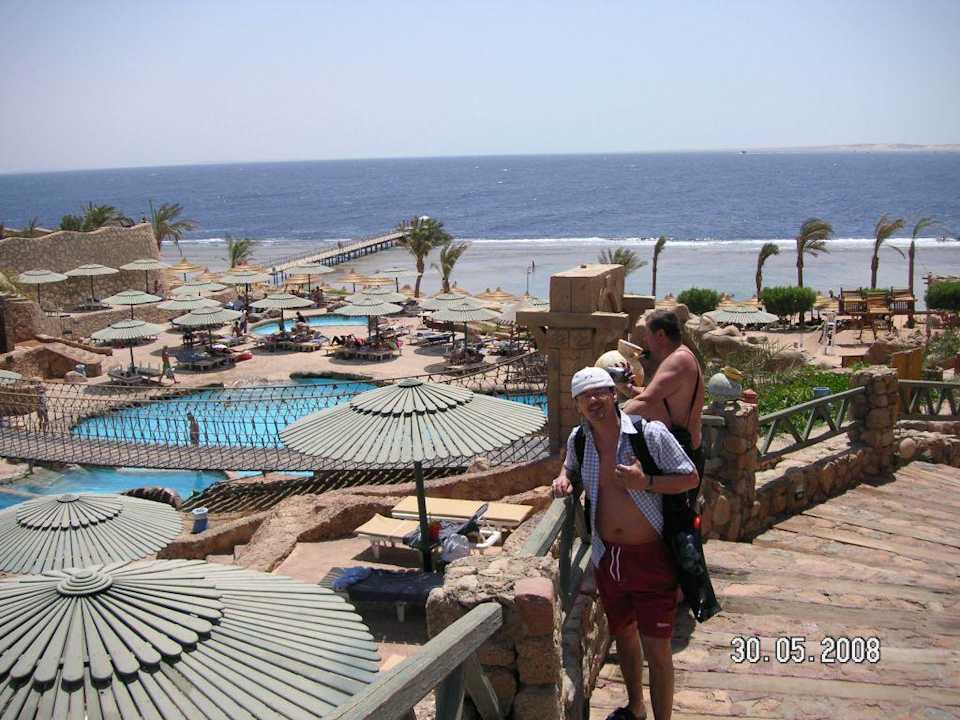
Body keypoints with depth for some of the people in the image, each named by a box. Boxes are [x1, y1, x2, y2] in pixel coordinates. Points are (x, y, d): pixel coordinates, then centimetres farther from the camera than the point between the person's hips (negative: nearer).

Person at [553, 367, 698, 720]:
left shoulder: (650, 433, -17)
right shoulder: (578, 439, 0)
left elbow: (691, 478, -11)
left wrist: (646, 483, -24)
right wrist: (564, 477, 1)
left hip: (651, 556, -5)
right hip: (607, 556, 6)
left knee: (656, 648, -3)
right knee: (623, 633, 24)